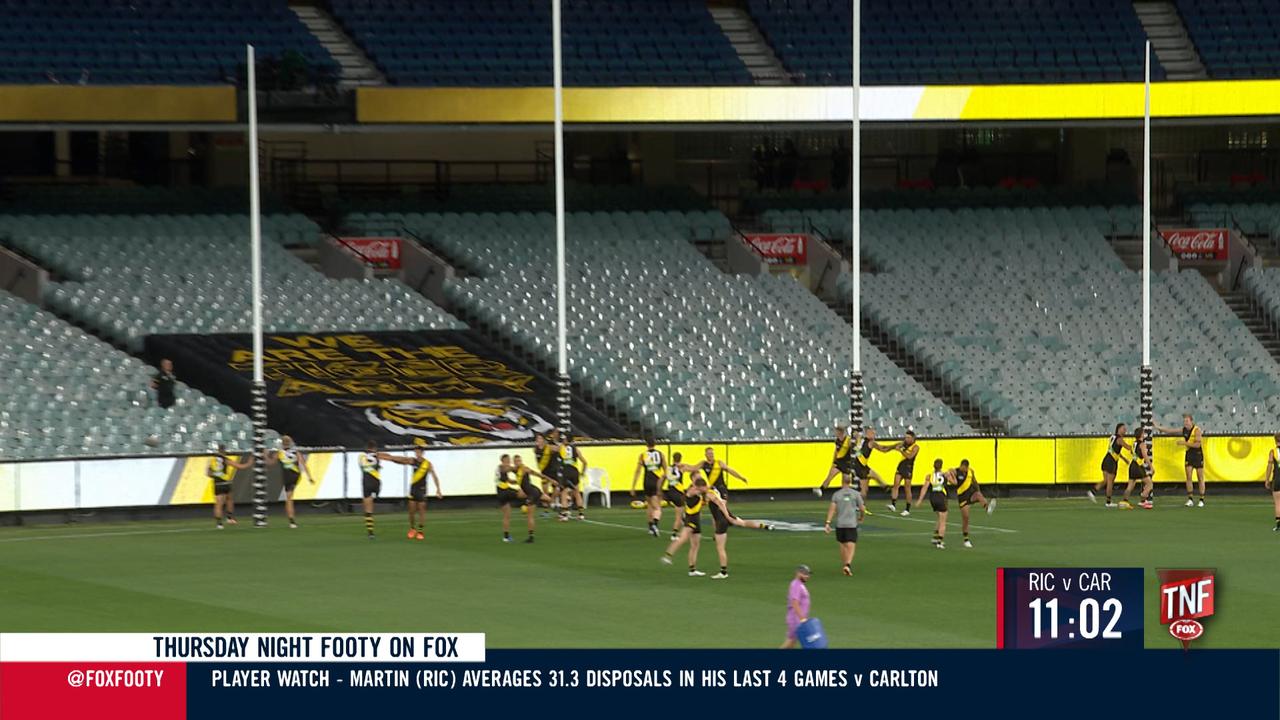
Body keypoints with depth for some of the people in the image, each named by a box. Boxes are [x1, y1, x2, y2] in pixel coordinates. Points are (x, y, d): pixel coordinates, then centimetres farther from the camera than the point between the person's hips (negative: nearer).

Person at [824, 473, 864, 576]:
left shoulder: (836, 494, 3)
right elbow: (862, 508, 0)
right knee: (851, 546, -6)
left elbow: (832, 508, -6)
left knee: (843, 545, 17)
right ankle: (848, 565, -26)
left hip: (840, 524, 2)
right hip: (852, 524, -2)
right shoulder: (856, 494, -1)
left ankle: (844, 566, 25)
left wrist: (828, 523, -7)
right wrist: (861, 517, 21)